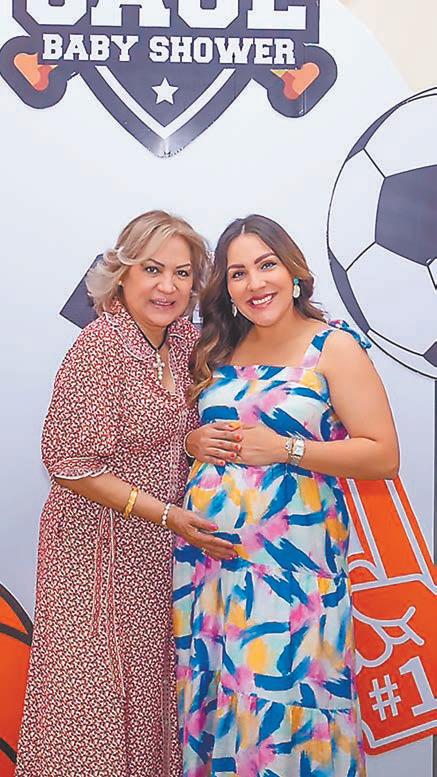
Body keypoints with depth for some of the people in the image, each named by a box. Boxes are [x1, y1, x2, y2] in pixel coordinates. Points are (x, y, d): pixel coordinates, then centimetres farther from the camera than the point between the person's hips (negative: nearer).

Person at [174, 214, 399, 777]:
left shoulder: (335, 347, -4)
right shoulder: (216, 351, 10)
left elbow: (383, 457, -9)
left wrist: (282, 448, -15)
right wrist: (194, 441, -1)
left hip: (290, 560, -4)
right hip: (204, 552, 5)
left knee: (279, 698, 3)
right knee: (206, 689, 13)